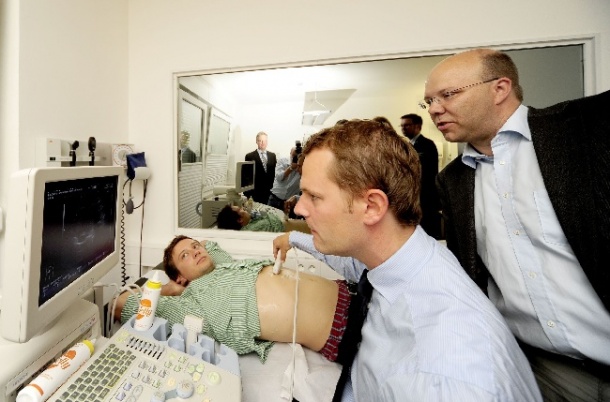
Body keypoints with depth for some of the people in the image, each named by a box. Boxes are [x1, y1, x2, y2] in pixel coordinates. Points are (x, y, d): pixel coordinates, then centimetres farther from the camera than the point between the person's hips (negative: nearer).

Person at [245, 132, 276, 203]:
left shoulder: (272, 155, 12)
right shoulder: (250, 156, 1)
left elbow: (275, 172, 12)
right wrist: (247, 194, -5)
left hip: (270, 192, 3)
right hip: (256, 193, -3)